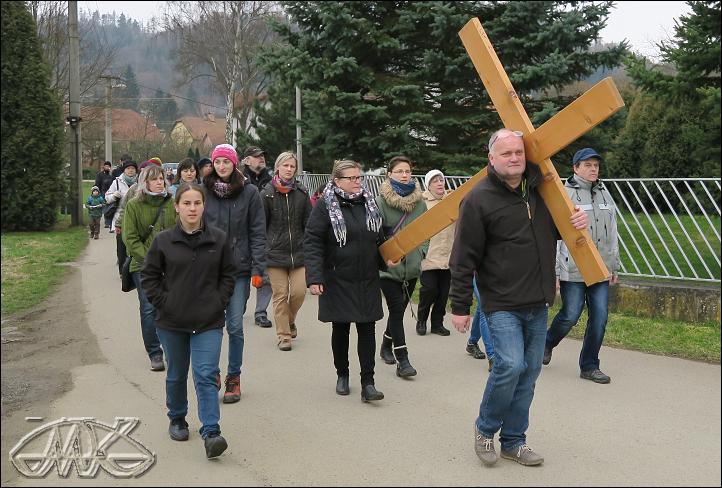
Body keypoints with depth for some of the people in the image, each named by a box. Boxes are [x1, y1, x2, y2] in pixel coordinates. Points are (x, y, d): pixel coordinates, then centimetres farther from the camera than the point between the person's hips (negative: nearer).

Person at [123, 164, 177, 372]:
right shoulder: (133, 205, 0)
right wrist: (149, 258, -12)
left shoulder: (171, 203, 6)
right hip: (143, 265, -1)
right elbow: (130, 238, -3)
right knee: (149, 309, -4)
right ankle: (154, 353, 9)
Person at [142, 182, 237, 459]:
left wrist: (219, 303, -3)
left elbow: (228, 275, 6)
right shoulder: (163, 241, -4)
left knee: (206, 375, -9)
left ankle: (211, 433, -9)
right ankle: (177, 419, 38)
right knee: (177, 375, 17)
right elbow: (149, 276, 3)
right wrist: (164, 304, -5)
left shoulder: (218, 239, -3)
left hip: (209, 322, -1)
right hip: (172, 322, 1)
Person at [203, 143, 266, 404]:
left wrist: (258, 268, -6)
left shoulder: (249, 193, 0)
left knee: (235, 326, 2)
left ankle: (234, 377, 19)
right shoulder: (202, 191, 2)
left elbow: (257, 233, 0)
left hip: (239, 269, -1)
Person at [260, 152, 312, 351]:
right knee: (280, 295, 1)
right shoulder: (267, 194, -1)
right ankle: (284, 335, 13)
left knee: (299, 291, -1)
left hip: (299, 252, 2)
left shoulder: (302, 193, 5)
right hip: (275, 253, -2)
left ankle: (290, 320, 30)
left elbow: (308, 223, 8)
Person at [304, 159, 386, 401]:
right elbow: (312, 243, -13)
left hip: (367, 281, 3)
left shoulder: (369, 202, 7)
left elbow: (379, 238, 18)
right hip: (338, 281, -3)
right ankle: (342, 375, 30)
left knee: (367, 330, 1)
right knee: (340, 329, 12)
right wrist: (314, 277, -21)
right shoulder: (325, 205, -9)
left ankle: (368, 383, 5)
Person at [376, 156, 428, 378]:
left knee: (399, 309, 15)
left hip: (412, 267, 5)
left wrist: (421, 251, 2)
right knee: (397, 309, -7)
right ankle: (402, 360, -2)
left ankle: (386, 346, 36)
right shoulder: (381, 201, -9)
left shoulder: (419, 201, 5)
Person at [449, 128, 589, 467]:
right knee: (511, 365, -18)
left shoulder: (541, 190, 8)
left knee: (529, 371, 9)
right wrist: (460, 306, -10)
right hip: (501, 304, -6)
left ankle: (513, 441, 24)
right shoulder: (479, 198, -10)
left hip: (538, 304, 6)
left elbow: (555, 230, 26)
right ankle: (485, 429, 9)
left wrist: (576, 220, 3)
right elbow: (464, 258, -10)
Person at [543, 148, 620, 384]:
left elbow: (612, 234, 19)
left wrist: (614, 267, 19)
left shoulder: (604, 194, 13)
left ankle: (589, 366, 15)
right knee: (570, 315, -1)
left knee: (600, 316, 3)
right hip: (573, 269, -6)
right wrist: (554, 271, -12)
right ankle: (547, 343, 30)